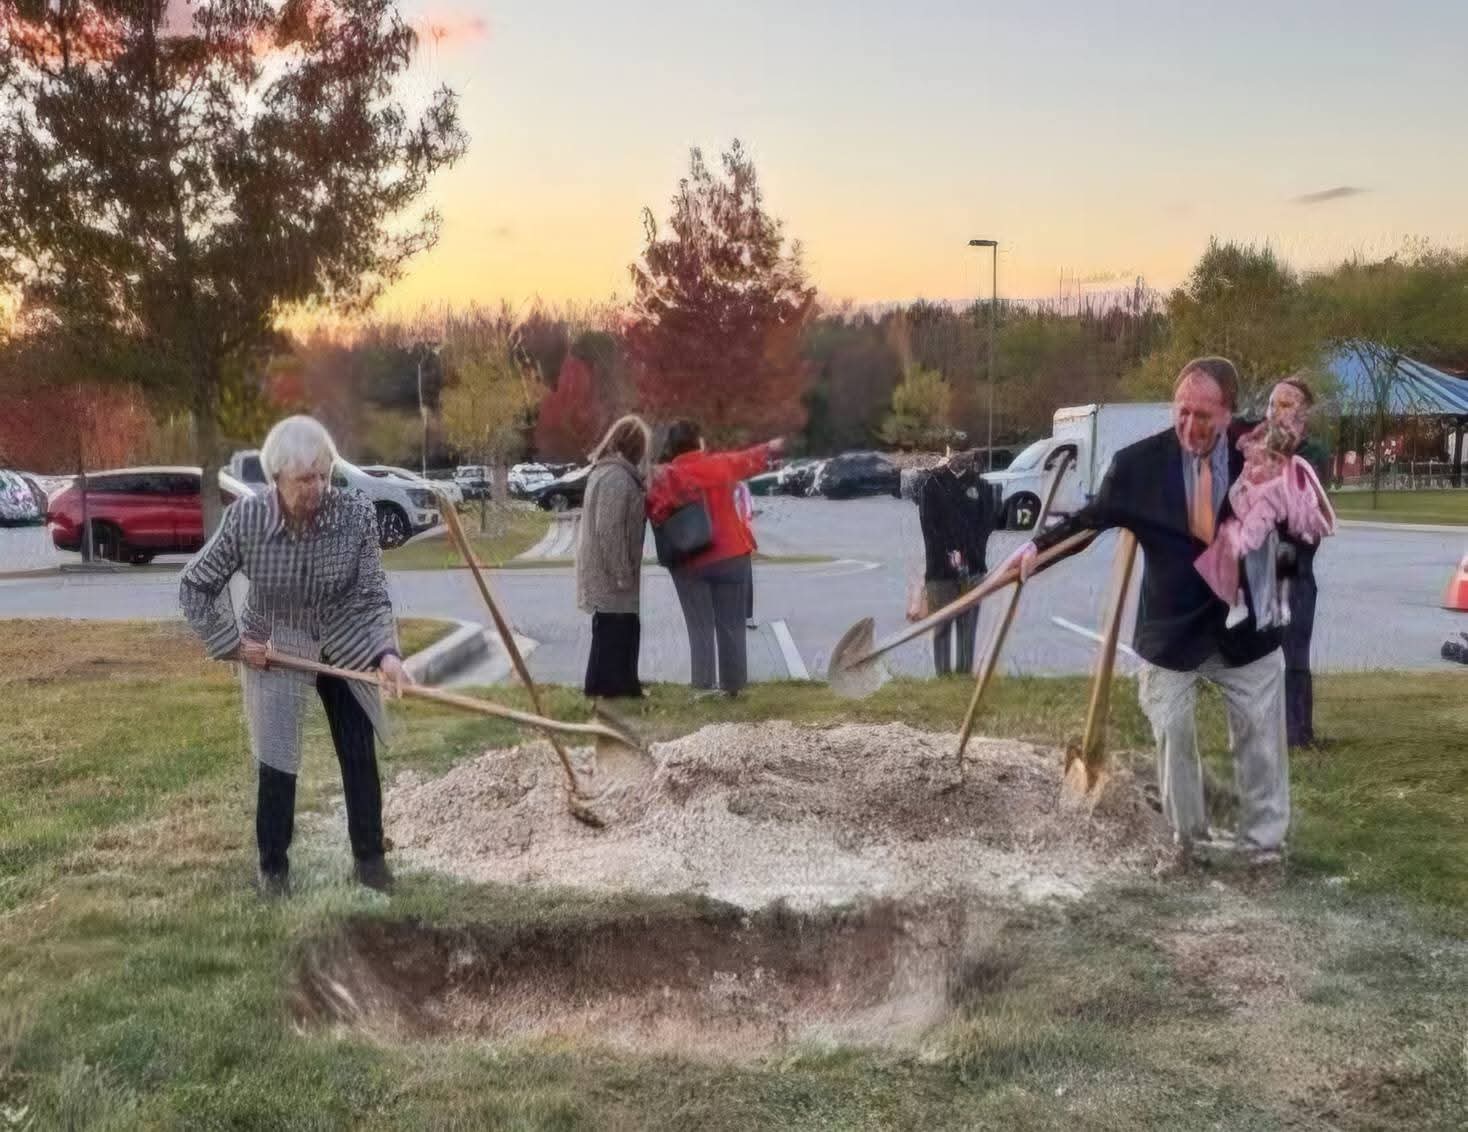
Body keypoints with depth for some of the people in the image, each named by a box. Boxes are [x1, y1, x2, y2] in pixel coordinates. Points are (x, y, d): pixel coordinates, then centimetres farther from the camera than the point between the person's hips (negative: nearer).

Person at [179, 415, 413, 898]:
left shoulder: (356, 513, -24)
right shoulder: (245, 518, -24)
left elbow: (372, 595, -18)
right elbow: (194, 585, -10)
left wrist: (386, 653, -32)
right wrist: (232, 643, -13)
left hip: (347, 646, 1)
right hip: (274, 649, -1)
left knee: (360, 755, 8)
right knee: (275, 763, 3)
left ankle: (370, 857, 24)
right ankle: (273, 867, 22)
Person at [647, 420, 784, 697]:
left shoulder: (664, 477, -5)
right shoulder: (720, 464, 0)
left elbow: (656, 515, -13)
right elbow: (749, 459, 18)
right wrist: (771, 448, 36)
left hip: (689, 563, 0)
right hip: (730, 556, 1)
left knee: (700, 627, 6)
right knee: (731, 625, 9)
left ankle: (705, 685, 2)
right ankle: (733, 684, 12)